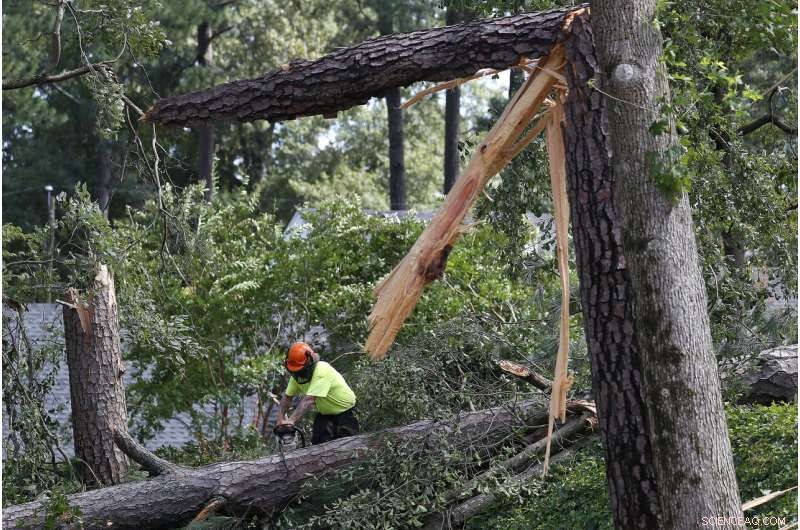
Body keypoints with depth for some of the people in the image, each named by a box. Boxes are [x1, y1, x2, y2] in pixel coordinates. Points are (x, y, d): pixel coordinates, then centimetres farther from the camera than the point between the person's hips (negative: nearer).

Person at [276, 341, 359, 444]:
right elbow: (287, 397, -4)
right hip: (325, 413, 6)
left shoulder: (322, 371, -33)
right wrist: (280, 418, -19)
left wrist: (292, 420, -49)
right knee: (318, 442, -9)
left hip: (345, 412, -6)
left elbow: (309, 400, -42)